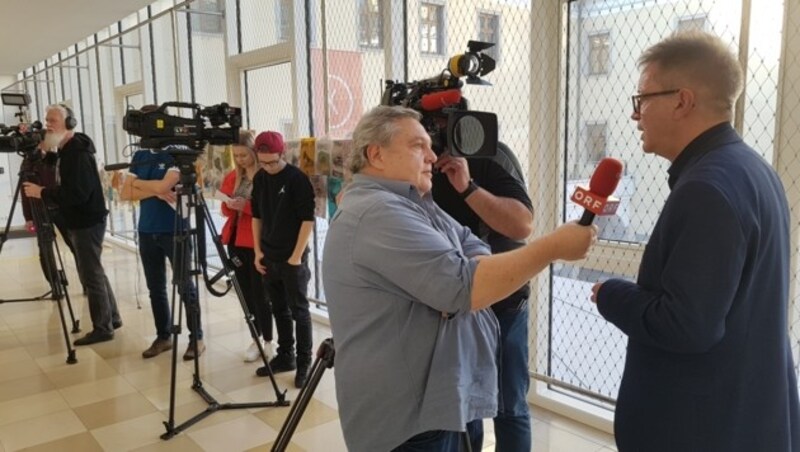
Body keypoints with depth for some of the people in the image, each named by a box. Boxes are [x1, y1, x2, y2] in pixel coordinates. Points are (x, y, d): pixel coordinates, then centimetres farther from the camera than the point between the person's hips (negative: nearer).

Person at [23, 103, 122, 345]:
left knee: (91, 275, -4)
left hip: (87, 221, -10)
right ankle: (112, 318, 25)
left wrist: (42, 192, -18)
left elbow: (77, 193, -25)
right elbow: (67, 188, 13)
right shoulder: (67, 150, 12)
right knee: (93, 272, 16)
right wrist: (44, 153, 3)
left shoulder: (78, 152, -18)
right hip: (80, 221, 10)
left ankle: (103, 328, 4)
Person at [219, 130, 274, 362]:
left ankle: (268, 341, 12)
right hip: (236, 240, 6)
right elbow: (225, 210, 15)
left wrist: (247, 206, -21)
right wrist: (229, 205, -6)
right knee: (246, 293, 10)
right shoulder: (232, 177, 12)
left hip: (257, 242, -6)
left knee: (260, 294, -1)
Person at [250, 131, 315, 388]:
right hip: (269, 258, 6)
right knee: (279, 310, 15)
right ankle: (285, 356, 27)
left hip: (292, 258, -6)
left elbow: (308, 219, -14)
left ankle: (304, 362, 12)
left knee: (298, 311, 2)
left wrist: (297, 256, -15)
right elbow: (257, 215, 14)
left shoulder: (297, 179, -12)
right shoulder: (259, 179, 6)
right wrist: (258, 251, 8)